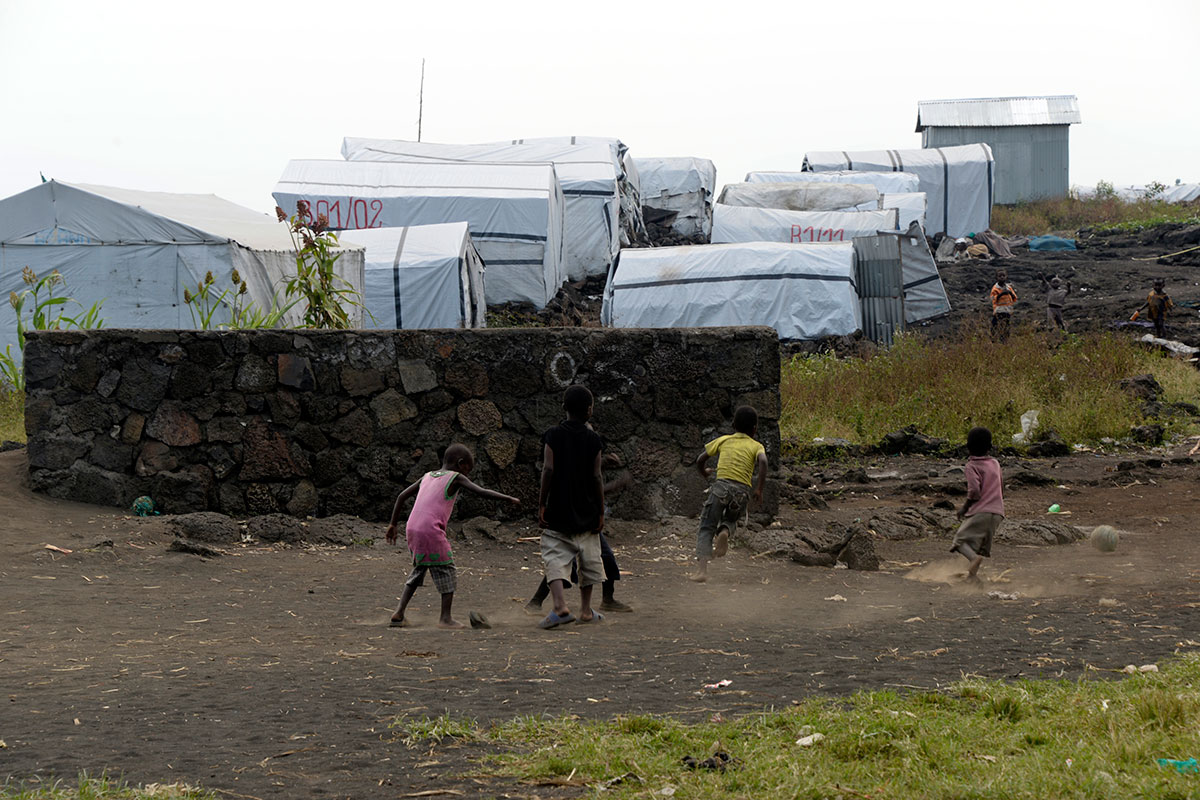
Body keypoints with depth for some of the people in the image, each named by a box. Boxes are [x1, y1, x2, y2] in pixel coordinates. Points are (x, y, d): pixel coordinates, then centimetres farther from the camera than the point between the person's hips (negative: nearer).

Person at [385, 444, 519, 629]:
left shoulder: (427, 477, 22)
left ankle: (399, 614, 11)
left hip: (412, 529, 7)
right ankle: (445, 617, 0)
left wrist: (393, 524, 26)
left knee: (419, 570, 19)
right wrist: (508, 498, 4)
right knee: (446, 571, 4)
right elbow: (482, 492, -5)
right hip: (431, 530, -7)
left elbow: (402, 496, 22)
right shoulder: (456, 478, 4)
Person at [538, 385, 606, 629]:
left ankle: (560, 607, -26)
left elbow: (548, 469, -12)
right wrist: (601, 512, 2)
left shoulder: (553, 435, -4)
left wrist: (542, 504, -6)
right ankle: (586, 610, 23)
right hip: (586, 512, 2)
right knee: (588, 561, 15)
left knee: (555, 558, -5)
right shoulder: (593, 439, -2)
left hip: (558, 511, -1)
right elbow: (596, 476, -3)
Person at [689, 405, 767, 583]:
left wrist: (704, 473, 39)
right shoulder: (756, 446, 13)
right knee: (731, 519, 28)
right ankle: (724, 532, -8)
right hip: (742, 491, 0)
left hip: (721, 486, 0)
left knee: (706, 528, 2)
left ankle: (702, 568, -17)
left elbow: (700, 459, 17)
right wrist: (759, 488, -6)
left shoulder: (723, 440, 18)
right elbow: (762, 462, -9)